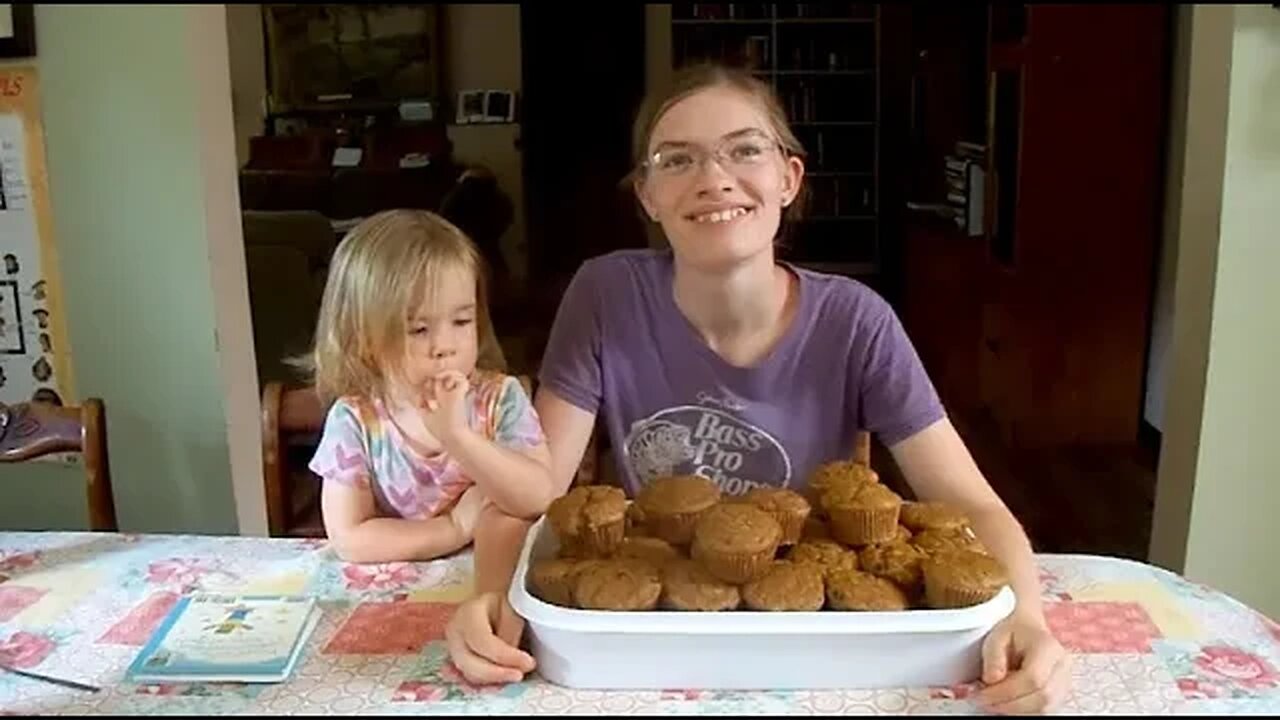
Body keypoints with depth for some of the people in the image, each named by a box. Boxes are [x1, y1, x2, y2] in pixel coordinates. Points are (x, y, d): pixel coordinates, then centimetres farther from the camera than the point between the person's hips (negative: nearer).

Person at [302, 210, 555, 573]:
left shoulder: (500, 398, -7)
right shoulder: (355, 420, -9)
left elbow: (539, 500, -18)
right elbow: (349, 539, -13)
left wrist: (456, 434, -28)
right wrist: (456, 528, -17)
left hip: (500, 576, 1)